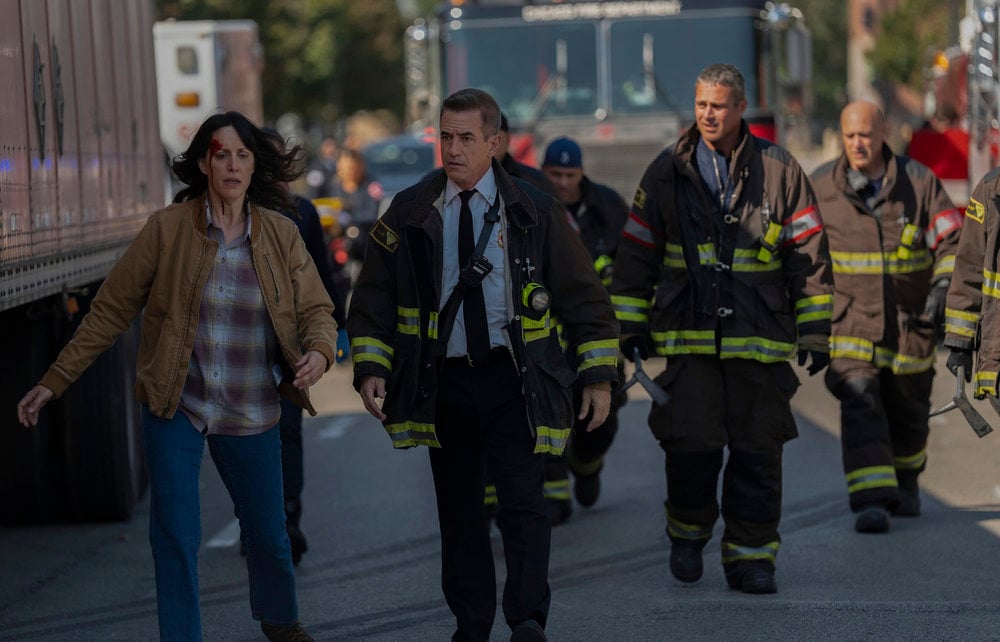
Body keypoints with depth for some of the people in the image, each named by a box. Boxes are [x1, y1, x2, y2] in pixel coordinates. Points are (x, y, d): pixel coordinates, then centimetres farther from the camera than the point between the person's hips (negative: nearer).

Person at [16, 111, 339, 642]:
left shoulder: (280, 235, 0)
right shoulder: (167, 229, -6)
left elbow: (316, 309, 3)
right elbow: (111, 310, -1)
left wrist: (319, 351, -21)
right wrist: (54, 382, -2)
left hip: (251, 413, 2)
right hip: (175, 406, -2)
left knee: (268, 534, 12)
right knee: (175, 536, -5)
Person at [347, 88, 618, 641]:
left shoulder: (532, 212, 2)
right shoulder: (409, 213, 5)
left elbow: (585, 297, 5)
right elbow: (373, 298, 10)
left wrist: (599, 376, 0)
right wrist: (370, 368, -2)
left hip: (514, 382, -2)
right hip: (441, 383, 2)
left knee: (522, 502, -12)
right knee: (459, 511, 8)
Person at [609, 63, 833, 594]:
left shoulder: (778, 172, 3)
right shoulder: (668, 172, 7)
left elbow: (809, 255, 5)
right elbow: (636, 254, 12)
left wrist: (814, 332, 2)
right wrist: (631, 326, 8)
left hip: (759, 338, 0)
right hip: (687, 334, 0)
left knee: (758, 451, 1)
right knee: (691, 444, -6)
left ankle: (750, 556, 11)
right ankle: (688, 531, 20)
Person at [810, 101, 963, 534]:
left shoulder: (918, 181, -4)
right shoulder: (821, 188, -3)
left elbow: (951, 241, -3)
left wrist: (943, 286, -18)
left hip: (910, 320, 1)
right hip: (851, 321, -1)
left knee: (907, 410, 15)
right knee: (860, 403, -18)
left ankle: (905, 482, 41)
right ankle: (870, 500, -24)